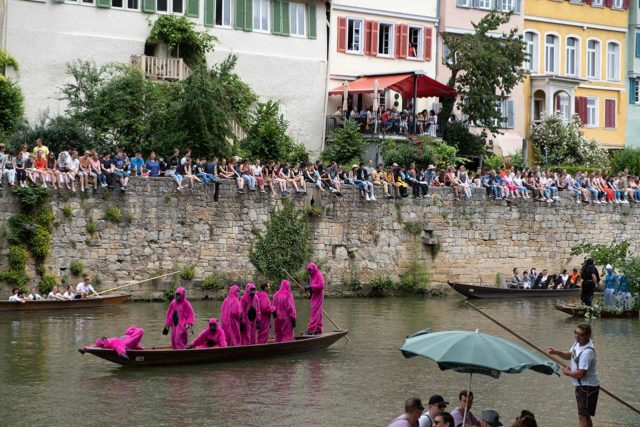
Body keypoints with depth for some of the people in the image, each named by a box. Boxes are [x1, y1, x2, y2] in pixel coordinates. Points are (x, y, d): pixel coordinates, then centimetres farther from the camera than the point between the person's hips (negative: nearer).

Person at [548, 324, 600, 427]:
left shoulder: (587, 352, -27)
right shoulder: (578, 343, 1)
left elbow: (580, 374, -28)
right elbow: (570, 355, 18)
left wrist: (567, 372, -9)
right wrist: (557, 352, -1)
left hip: (588, 387, -10)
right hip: (581, 386, 10)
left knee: (583, 416, -8)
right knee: (585, 415, 20)